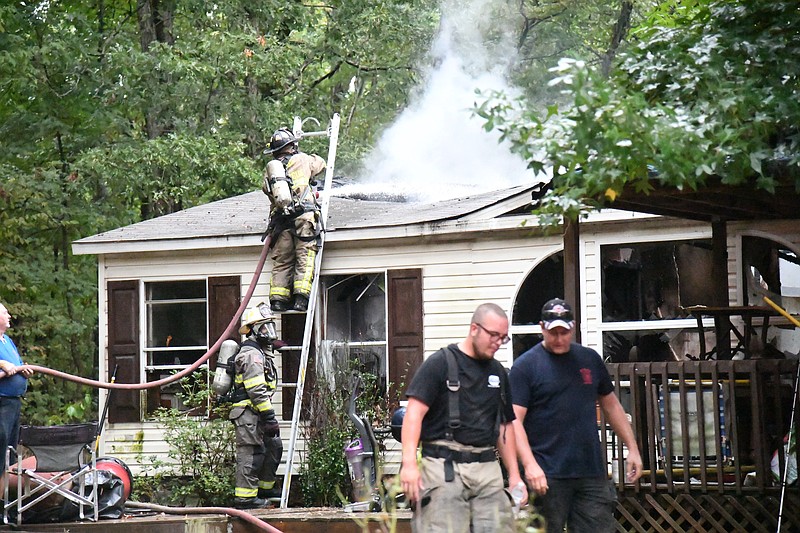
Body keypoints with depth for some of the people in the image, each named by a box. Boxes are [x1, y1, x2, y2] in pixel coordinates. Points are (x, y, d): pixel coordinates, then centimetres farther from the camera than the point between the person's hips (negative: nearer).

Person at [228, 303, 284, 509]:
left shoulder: (261, 352, 20)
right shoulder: (251, 354, -14)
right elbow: (257, 391, -21)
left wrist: (268, 416, 26)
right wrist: (269, 417, -23)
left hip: (255, 413, 11)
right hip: (248, 412, -11)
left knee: (274, 445, 17)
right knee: (251, 453, -10)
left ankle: (265, 487, 28)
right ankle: (245, 496, -8)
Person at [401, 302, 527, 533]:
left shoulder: (497, 372, 19)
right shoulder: (441, 363, -1)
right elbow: (414, 412, -9)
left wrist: (514, 475, 17)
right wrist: (409, 462, -21)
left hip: (488, 470, 6)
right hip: (444, 468, -6)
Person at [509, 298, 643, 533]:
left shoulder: (590, 359, 13)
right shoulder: (525, 366, -2)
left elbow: (611, 405, 23)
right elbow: (515, 420, -9)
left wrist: (632, 448, 16)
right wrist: (530, 465, -22)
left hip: (592, 472, 4)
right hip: (547, 477, -4)